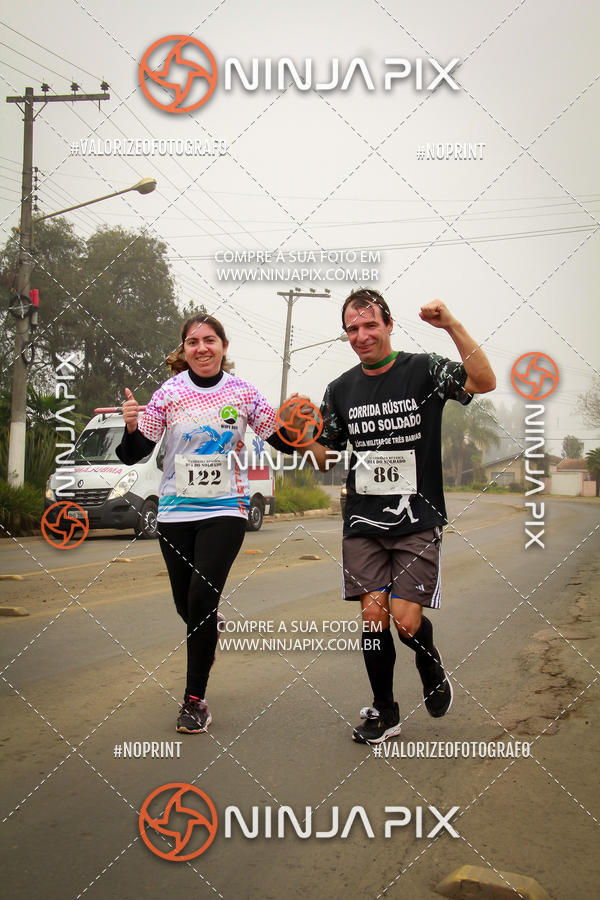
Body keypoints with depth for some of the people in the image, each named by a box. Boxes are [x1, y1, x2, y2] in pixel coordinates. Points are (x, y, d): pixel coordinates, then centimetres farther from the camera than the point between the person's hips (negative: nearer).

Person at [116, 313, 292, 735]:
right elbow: (134, 455, -2)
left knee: (202, 600, -14)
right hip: (175, 511, 2)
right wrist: (131, 426, -22)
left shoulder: (242, 392, -1)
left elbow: (285, 443, 4)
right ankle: (210, 629, 50)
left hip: (225, 509, -2)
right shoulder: (169, 394, -2)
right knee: (186, 606, 12)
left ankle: (196, 699, 0)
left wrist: (291, 420, -17)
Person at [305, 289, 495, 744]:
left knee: (406, 619, -8)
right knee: (373, 614, 0)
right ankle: (384, 711, 19)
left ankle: (432, 666, 28)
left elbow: (485, 382, -17)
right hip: (363, 524, 3)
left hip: (417, 523, -3)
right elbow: (326, 458, 13)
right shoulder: (341, 389, 8)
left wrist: (453, 327, -24)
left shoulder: (424, 370, -2)